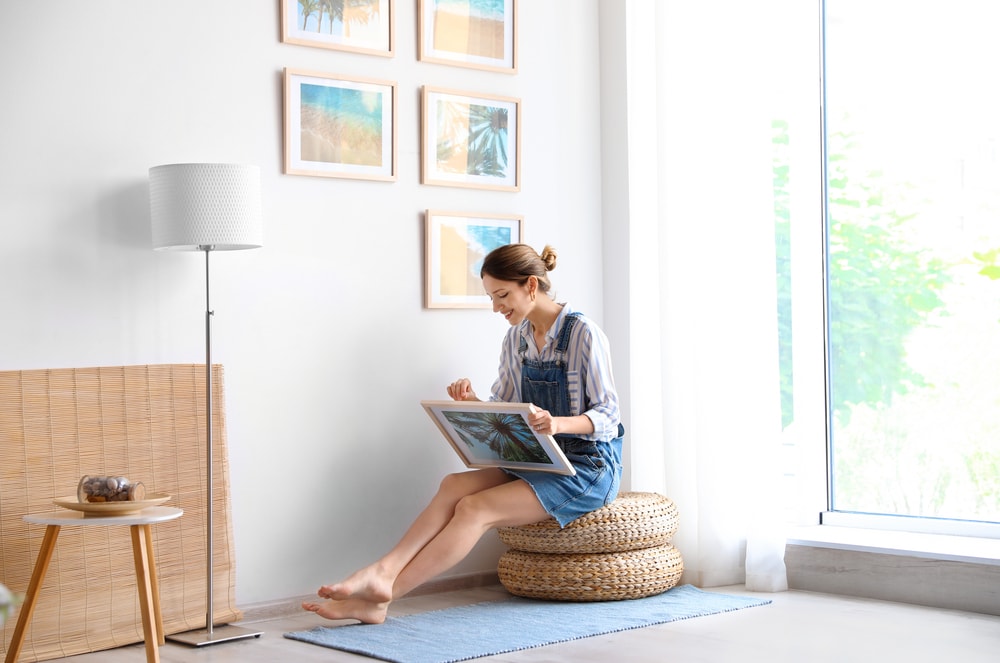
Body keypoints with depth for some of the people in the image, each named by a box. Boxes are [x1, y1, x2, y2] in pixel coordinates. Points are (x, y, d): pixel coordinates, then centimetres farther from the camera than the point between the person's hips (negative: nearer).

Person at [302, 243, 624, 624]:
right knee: (455, 485, -20)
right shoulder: (516, 338, 10)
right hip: (541, 461, 7)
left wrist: (559, 422, -33)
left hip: (589, 466, -7)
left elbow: (606, 415, -14)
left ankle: (384, 594, -31)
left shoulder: (583, 334, -12)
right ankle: (383, 571, -35)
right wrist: (472, 403, -9)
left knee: (476, 508, -25)